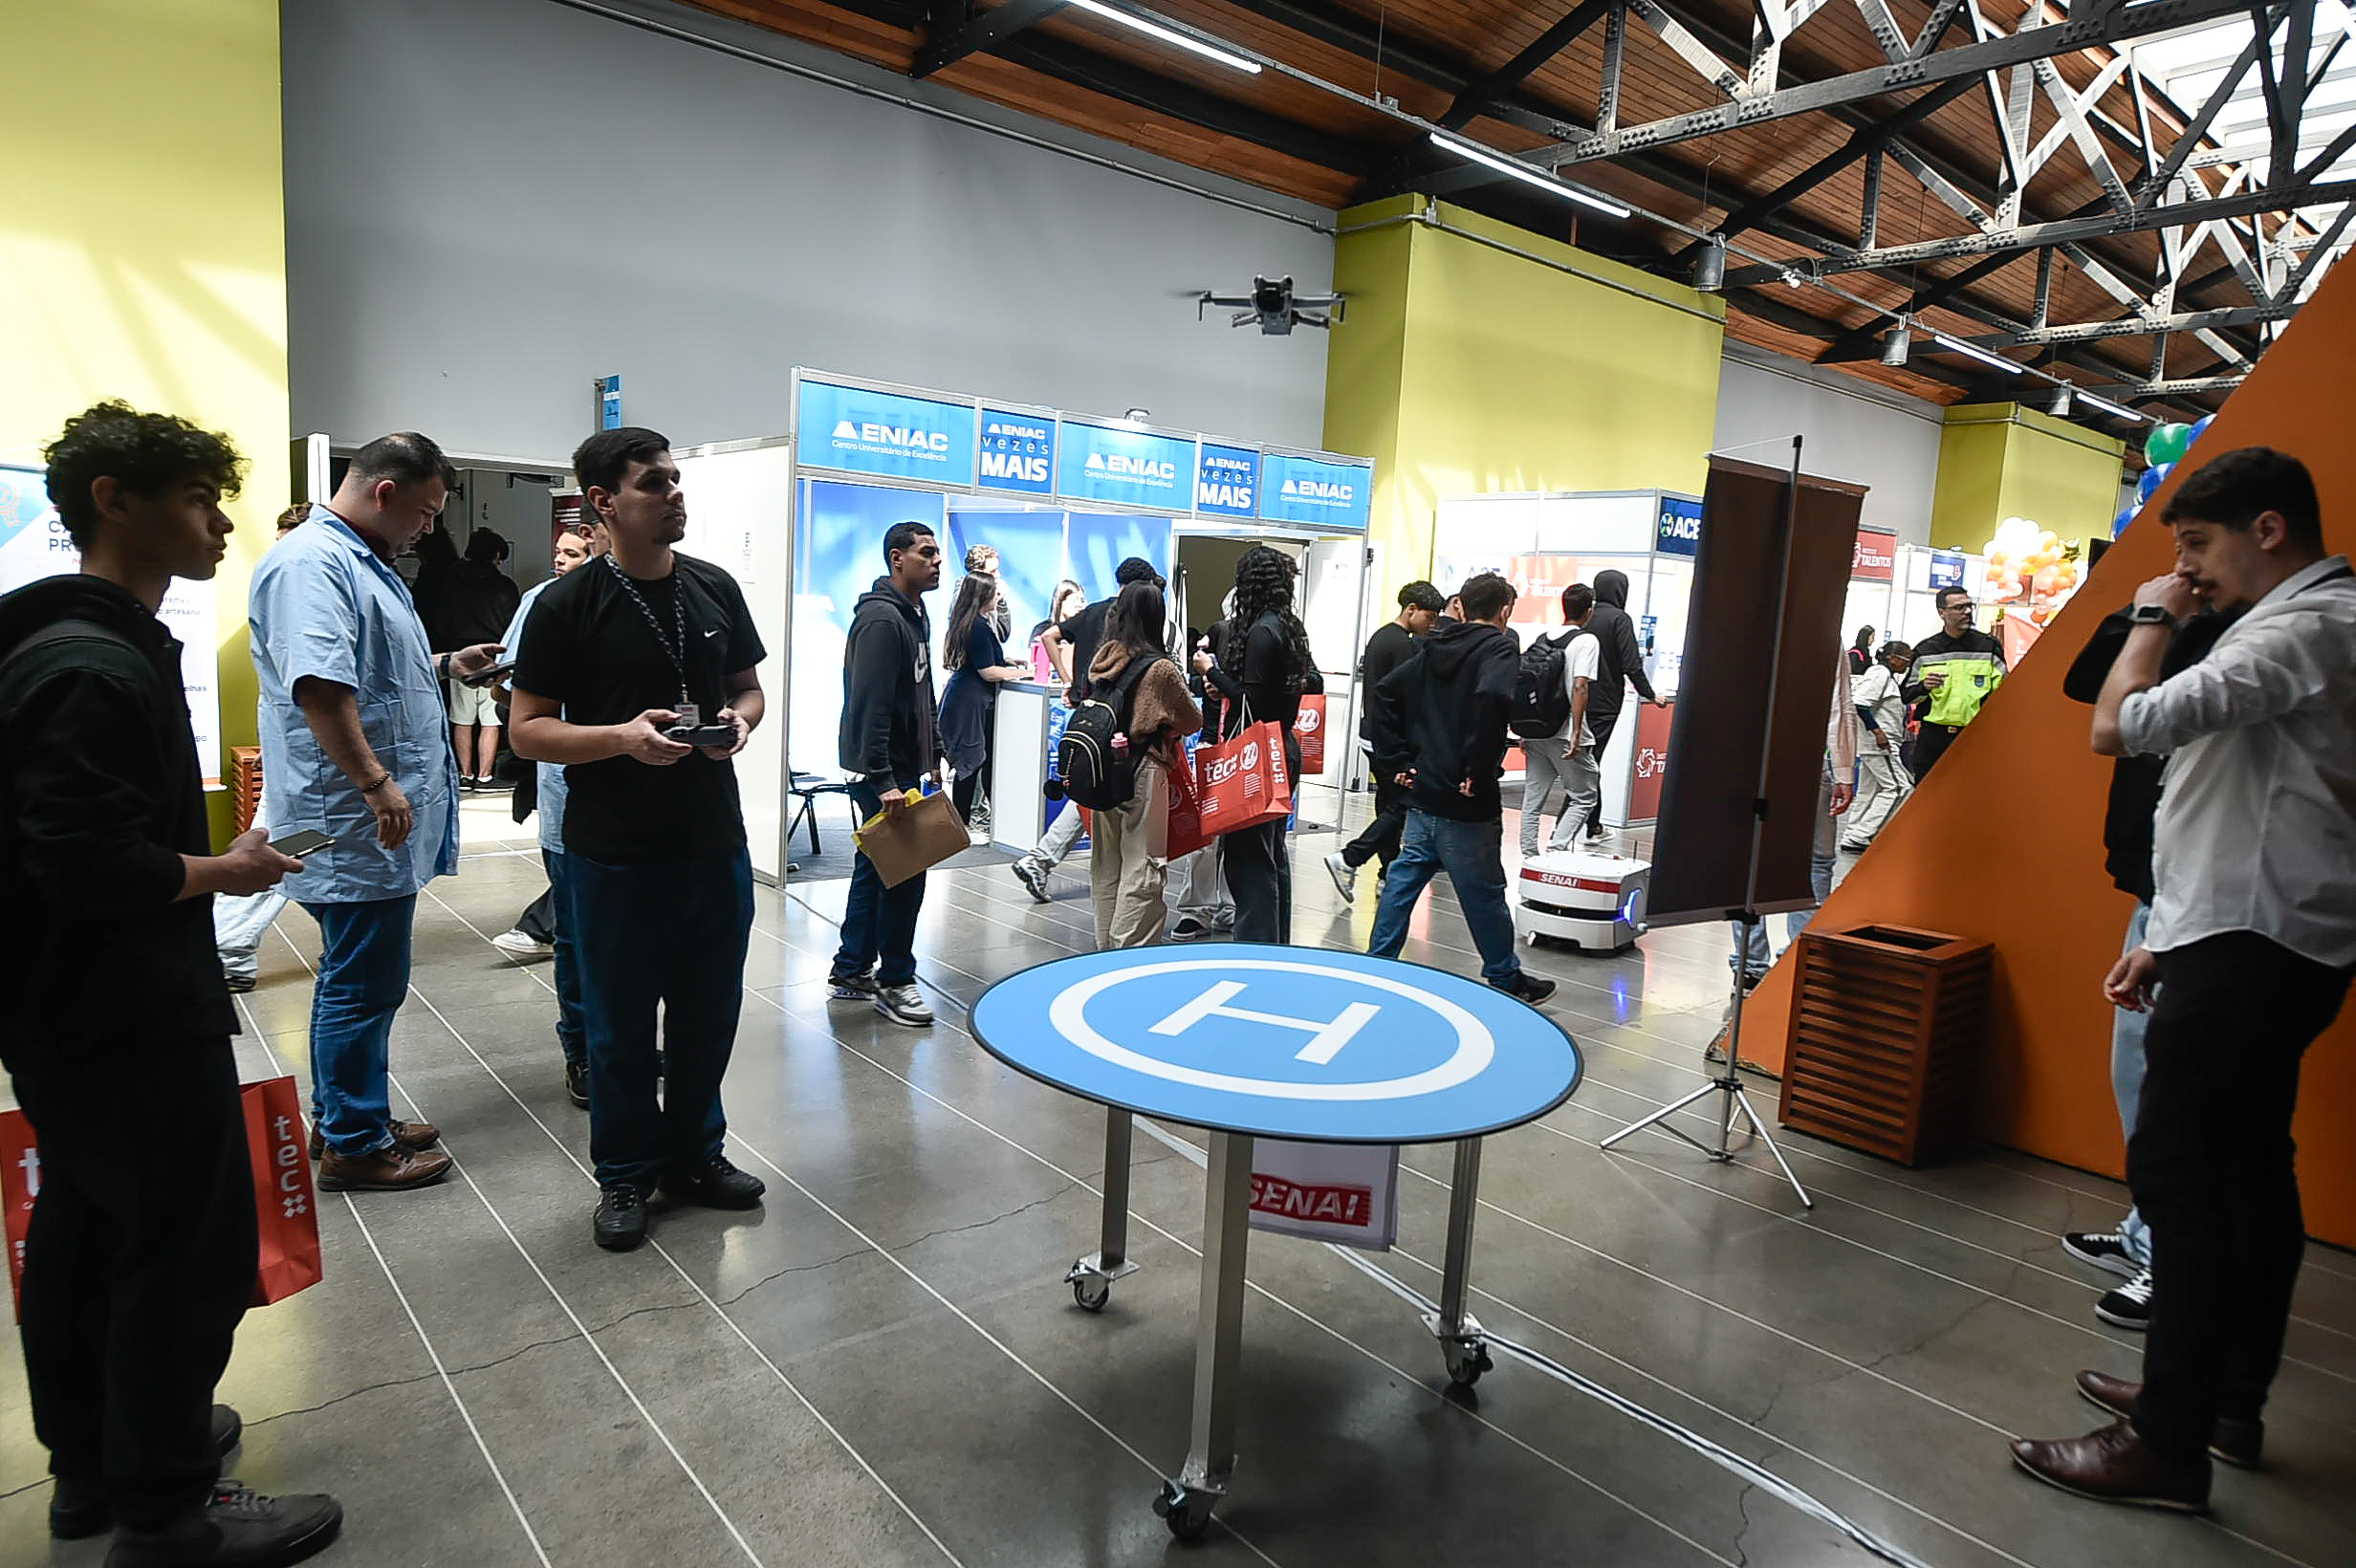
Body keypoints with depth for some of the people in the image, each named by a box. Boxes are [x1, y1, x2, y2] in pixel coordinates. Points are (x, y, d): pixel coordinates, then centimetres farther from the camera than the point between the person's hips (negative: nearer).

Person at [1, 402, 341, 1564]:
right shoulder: (97, 664, -22)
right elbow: (93, 866, -27)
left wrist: (202, 852, 9)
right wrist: (226, 872, -13)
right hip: (132, 1025, -11)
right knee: (194, 1249, 1)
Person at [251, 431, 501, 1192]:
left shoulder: (364, 561, 17)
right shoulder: (311, 564, -17)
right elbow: (320, 685, -28)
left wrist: (447, 665, 19)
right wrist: (376, 782, -28)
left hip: (378, 822, 11)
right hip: (357, 824, -11)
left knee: (354, 979, 19)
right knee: (365, 985, 0)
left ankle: (341, 1117, 32)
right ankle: (353, 1144, 13)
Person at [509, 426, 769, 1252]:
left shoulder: (715, 589, 5)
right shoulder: (568, 604, -8)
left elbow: (750, 687, 16)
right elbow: (527, 729, -6)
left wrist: (739, 721, -7)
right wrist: (622, 736, -22)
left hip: (716, 845, 4)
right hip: (615, 857, -4)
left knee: (709, 1011, 15)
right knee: (620, 1022, 9)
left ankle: (694, 1152, 34)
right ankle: (625, 1175, 27)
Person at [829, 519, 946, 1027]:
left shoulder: (916, 614, 14)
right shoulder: (881, 619, -18)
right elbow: (870, 707, -24)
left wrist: (933, 755, 19)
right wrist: (883, 781, -27)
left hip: (903, 766, 10)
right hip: (880, 772, -10)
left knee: (875, 867, 16)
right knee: (904, 873, -4)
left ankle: (852, 970, 28)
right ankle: (894, 981, 10)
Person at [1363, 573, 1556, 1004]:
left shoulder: (1431, 649, 12)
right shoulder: (1500, 649, -10)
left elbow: (1384, 693, 11)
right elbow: (1492, 697, -31)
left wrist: (1398, 761, 7)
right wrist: (1478, 770, -22)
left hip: (1421, 796, 7)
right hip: (1467, 806, -6)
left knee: (1402, 882, 14)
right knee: (1484, 894, 7)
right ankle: (1506, 978, 23)